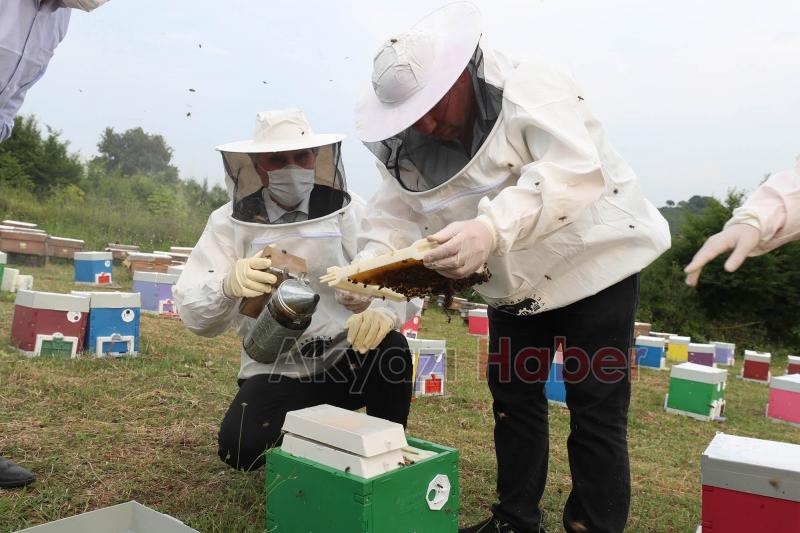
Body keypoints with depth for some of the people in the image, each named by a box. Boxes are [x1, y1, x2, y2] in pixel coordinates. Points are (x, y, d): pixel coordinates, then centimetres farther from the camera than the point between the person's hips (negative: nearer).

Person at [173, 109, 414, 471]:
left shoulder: (349, 212, -4)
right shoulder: (230, 221, -4)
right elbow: (193, 312, -11)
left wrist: (383, 311, -40)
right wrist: (229, 286, -35)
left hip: (346, 360, 0)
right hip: (276, 372, 1)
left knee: (390, 348, -29)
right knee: (241, 448, -22)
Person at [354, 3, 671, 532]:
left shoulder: (532, 88, -24)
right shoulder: (413, 145, -3)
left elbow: (574, 173, -38)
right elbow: (395, 212, -8)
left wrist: (490, 229, -53)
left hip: (595, 263, -6)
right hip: (514, 284, 7)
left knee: (596, 409, -2)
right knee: (513, 397, 13)